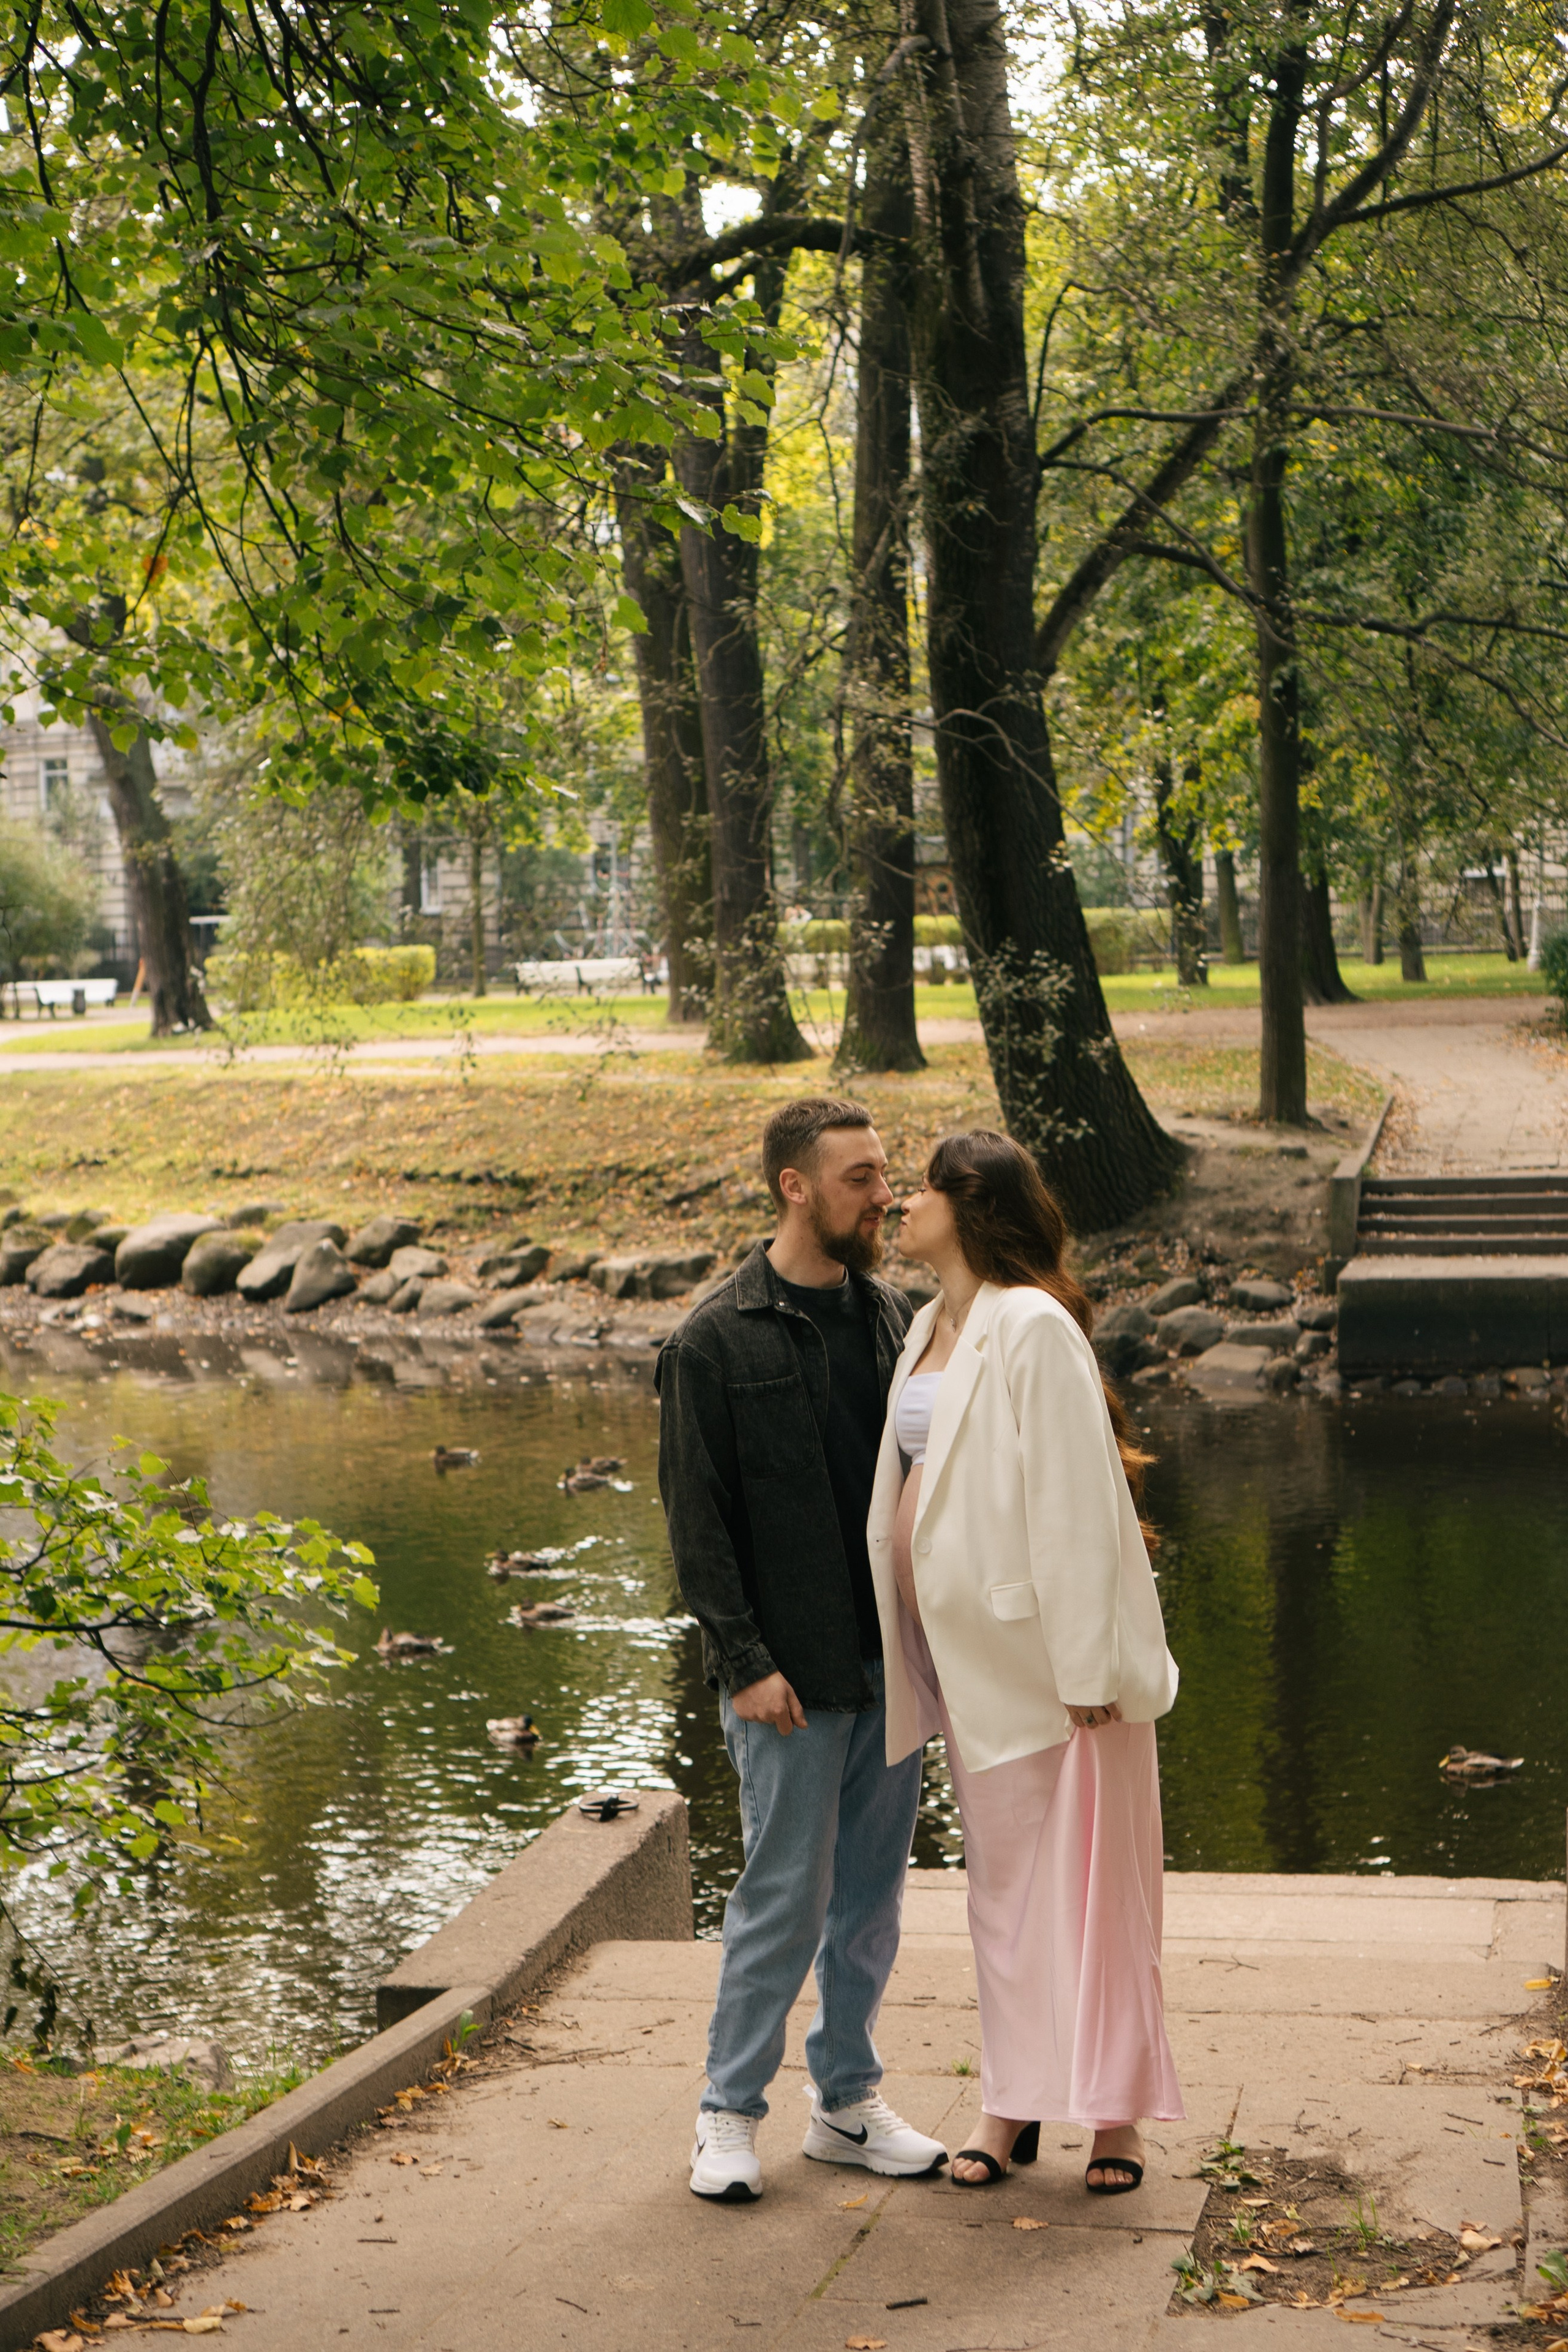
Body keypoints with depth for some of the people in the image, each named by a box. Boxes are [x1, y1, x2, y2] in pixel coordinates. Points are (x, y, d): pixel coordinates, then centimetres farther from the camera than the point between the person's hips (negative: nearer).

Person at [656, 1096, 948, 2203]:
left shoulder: (893, 1317, 9)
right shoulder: (716, 1342, -7)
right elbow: (699, 1521, -8)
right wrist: (744, 1661, -14)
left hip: (893, 1659, 5)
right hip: (794, 1675, -5)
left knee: (873, 1891, 11)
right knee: (786, 1895, -1)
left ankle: (849, 2100, 24)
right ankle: (731, 2111, 14)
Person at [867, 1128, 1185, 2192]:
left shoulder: (1031, 1328, -15)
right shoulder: (931, 1328, 12)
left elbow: (1078, 1503, -18)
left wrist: (1086, 1667, -19)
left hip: (1046, 1654, -8)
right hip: (967, 1656, 8)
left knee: (1083, 1874, 1)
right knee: (1001, 1875, 13)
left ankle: (1116, 2111, 11)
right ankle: (1015, 2104, 21)